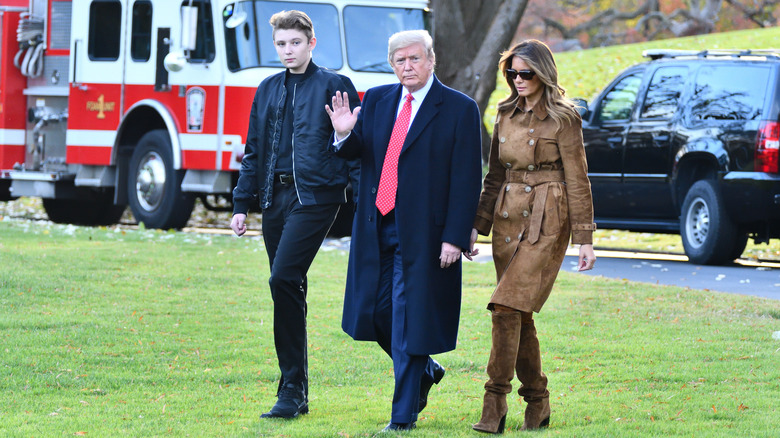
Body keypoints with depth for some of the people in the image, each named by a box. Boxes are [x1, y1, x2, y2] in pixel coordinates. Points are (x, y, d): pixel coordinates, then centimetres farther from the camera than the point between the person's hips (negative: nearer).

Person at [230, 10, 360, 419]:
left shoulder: (334, 87, 0)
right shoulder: (268, 90, 16)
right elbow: (253, 151, 20)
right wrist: (242, 203, 14)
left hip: (315, 196, -6)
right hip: (276, 197, 6)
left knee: (284, 279, -19)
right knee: (288, 290, 7)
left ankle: (292, 389, -14)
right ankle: (296, 392, 14)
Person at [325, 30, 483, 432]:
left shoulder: (459, 110, -5)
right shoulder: (376, 101, 10)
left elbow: (467, 180, -8)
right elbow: (355, 152, 10)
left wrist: (455, 237, -14)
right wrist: (345, 134, -14)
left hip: (421, 233, -5)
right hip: (377, 229, 5)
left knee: (408, 321, -3)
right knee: (376, 313, 9)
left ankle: (403, 415, 5)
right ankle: (425, 371, 34)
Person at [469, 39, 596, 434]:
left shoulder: (562, 118, -6)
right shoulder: (506, 115, 12)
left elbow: (578, 182, -6)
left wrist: (585, 239, -8)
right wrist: (478, 225, 12)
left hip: (546, 222, -7)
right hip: (508, 219, 7)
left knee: (507, 306, -17)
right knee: (519, 314, 7)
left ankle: (495, 403, -16)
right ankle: (537, 401, 17)